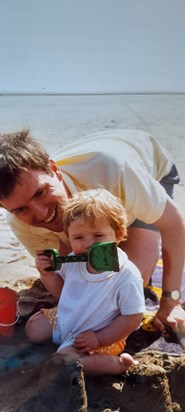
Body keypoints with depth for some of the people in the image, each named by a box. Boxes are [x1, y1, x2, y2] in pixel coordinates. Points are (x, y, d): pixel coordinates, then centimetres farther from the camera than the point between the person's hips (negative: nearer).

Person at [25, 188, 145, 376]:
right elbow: (61, 288, 8)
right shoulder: (74, 261, -13)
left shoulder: (127, 275, -31)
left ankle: (119, 364, -12)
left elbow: (133, 317, -23)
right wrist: (47, 273, -13)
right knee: (33, 329, 13)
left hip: (99, 334, -7)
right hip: (64, 318, 7)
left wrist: (99, 339, -22)